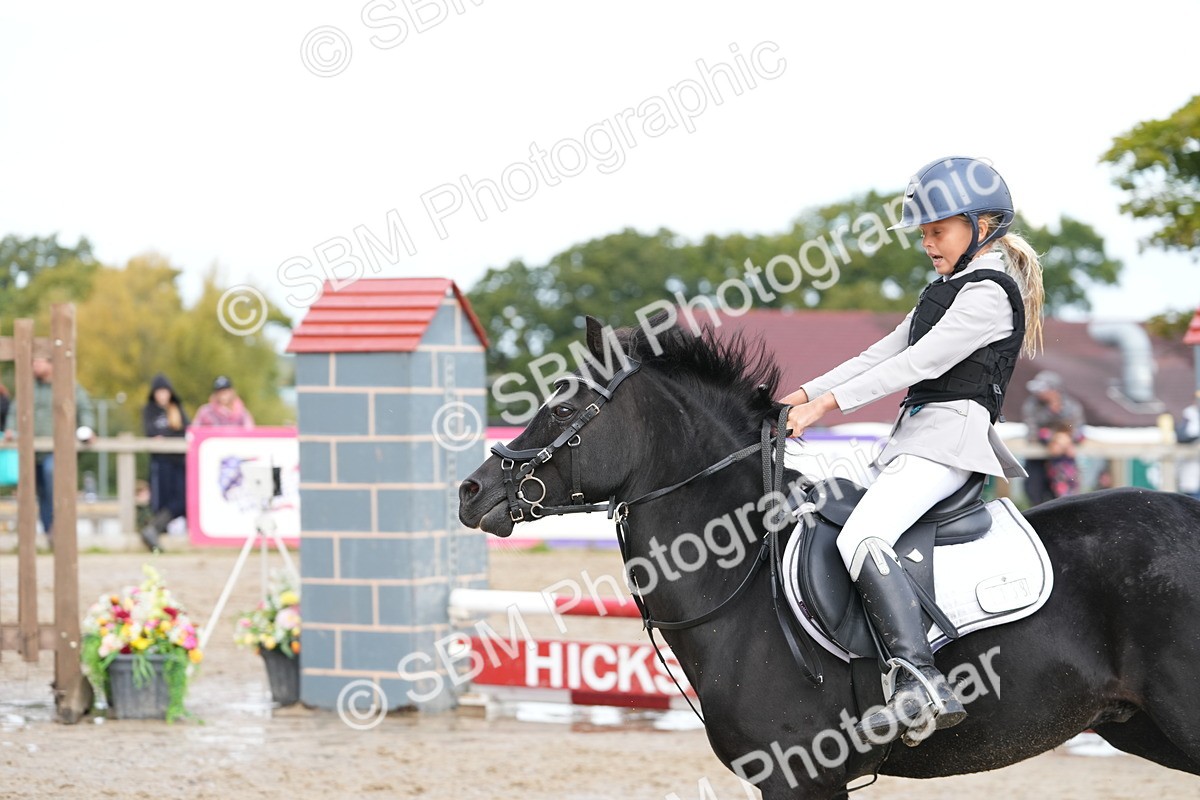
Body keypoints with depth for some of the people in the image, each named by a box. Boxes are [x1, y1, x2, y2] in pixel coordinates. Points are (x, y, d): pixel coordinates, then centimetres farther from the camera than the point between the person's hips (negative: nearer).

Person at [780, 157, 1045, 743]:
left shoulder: (988, 292, -10)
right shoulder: (947, 288, 22)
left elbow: (918, 364, -18)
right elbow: (885, 353, 20)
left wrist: (827, 403, -20)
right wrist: (806, 392, 9)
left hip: (948, 436, -11)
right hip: (913, 439, 11)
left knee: (861, 538, -30)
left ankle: (921, 685, -42)